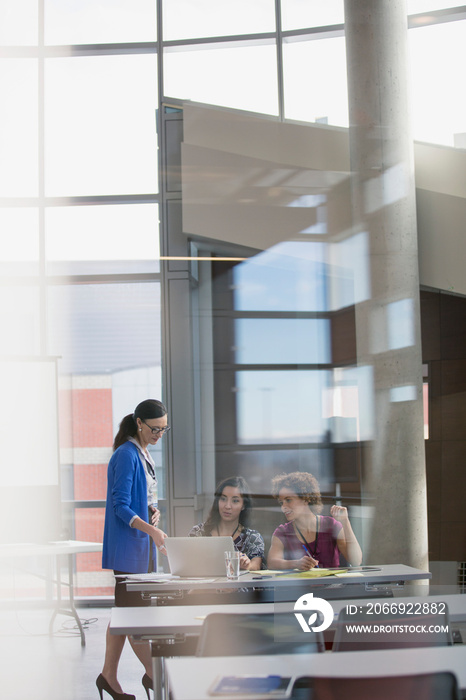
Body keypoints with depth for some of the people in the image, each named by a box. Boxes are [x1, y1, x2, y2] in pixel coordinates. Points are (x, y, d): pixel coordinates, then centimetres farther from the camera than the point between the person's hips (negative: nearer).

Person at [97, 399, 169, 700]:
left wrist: (154, 511, 3)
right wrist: (151, 530, -29)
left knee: (127, 608, 10)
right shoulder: (126, 455, -15)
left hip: (143, 542, 9)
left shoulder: (144, 453, 13)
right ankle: (152, 675, 5)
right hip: (128, 543, -9)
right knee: (135, 609, -3)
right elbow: (121, 507, -19)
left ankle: (109, 676, 15)